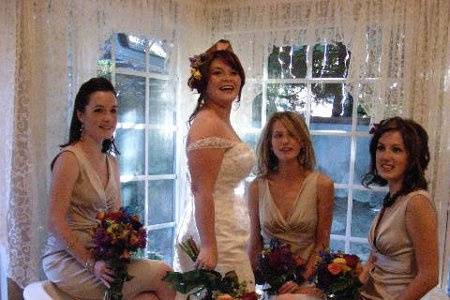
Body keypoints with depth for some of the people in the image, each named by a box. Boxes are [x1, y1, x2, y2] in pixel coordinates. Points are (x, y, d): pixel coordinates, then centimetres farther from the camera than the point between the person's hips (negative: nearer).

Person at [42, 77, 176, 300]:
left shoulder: (111, 162, 12)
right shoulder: (70, 158, -11)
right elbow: (56, 223, -16)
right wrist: (91, 264, -22)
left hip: (102, 258, 6)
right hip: (69, 262, -6)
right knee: (163, 274, -15)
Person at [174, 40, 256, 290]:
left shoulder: (223, 123, 14)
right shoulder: (207, 124, -16)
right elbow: (202, 192, -22)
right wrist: (209, 247, -24)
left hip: (228, 231, 10)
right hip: (217, 236, -10)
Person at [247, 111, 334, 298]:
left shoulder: (322, 185, -6)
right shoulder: (257, 188, -1)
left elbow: (322, 242, -1)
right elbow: (255, 241, 7)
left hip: (307, 279, -1)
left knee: (299, 296, -29)